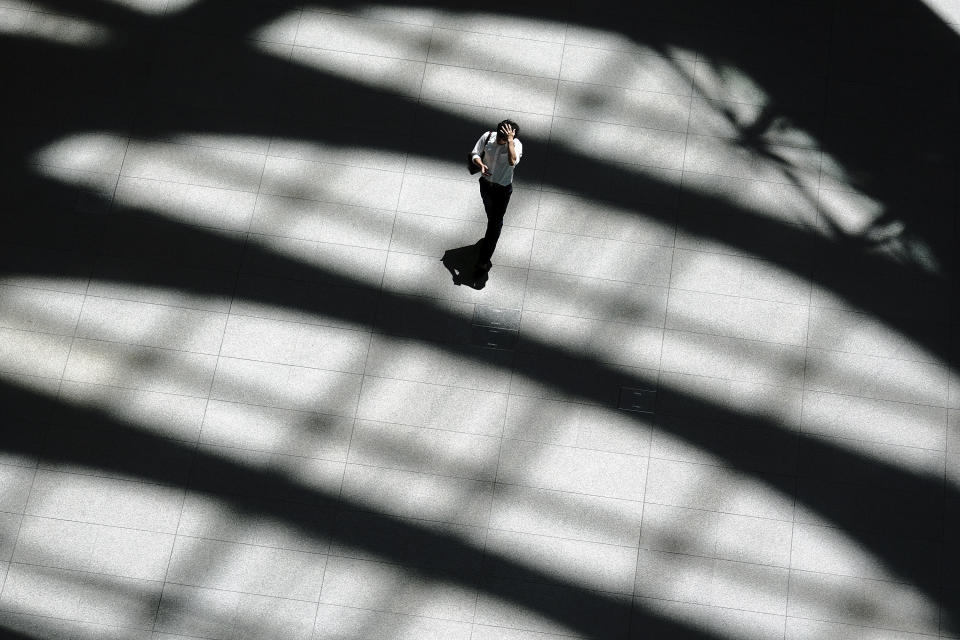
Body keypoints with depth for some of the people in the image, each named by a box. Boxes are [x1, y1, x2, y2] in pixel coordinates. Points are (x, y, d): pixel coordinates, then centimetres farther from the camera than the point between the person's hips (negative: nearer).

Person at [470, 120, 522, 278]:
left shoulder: (516, 144, -27)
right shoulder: (487, 137, -18)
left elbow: (513, 161, -47)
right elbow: (475, 154, -6)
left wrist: (510, 140, -47)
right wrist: (481, 165, -26)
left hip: (503, 188, -4)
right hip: (486, 183, 4)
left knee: (495, 222, 1)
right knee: (490, 214, 30)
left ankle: (484, 259, 10)